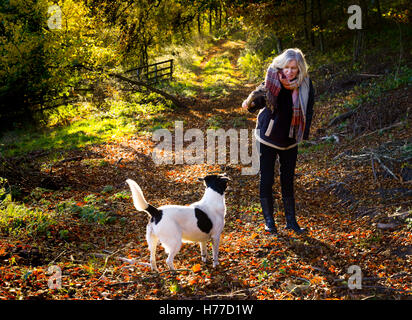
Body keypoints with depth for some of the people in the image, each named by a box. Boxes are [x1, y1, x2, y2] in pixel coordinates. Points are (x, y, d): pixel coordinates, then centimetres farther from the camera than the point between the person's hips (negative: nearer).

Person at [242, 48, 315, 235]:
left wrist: (304, 135, -1)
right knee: (266, 179, 2)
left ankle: (291, 220, 22)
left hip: (290, 141, 2)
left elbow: (308, 111, 2)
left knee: (288, 180, 10)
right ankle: (268, 220, 17)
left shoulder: (305, 85, -10)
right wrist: (250, 103, -22)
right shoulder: (272, 82, -15)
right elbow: (260, 98, 0)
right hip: (268, 137, -1)